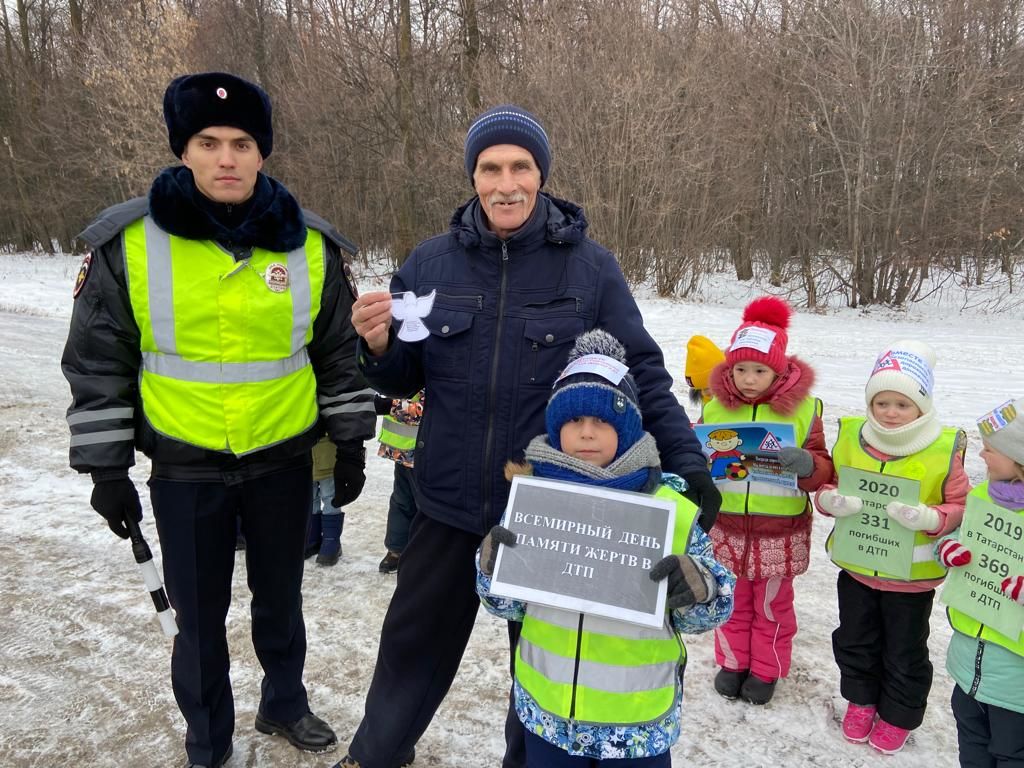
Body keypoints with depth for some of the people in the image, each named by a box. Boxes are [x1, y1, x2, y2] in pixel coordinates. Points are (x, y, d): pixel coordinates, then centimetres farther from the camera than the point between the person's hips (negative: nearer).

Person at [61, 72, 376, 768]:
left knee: (281, 597, 19)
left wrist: (351, 444, 5)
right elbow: (98, 365, -2)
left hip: (285, 460, 2)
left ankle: (285, 704, 45)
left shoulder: (309, 245, -4)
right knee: (199, 615, 13)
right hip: (184, 468, -1)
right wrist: (106, 468, -2)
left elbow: (340, 354, 4)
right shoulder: (129, 243, -9)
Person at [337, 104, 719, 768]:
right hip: (451, 504, 2)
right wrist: (379, 346, -16)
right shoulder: (432, 263, -2)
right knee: (414, 644, 21)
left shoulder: (589, 266, -8)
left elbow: (642, 373, -5)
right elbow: (404, 379, 5)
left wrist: (687, 461, -15)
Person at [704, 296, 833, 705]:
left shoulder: (802, 408, -7)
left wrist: (806, 464, -27)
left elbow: (822, 470, -5)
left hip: (779, 532, -2)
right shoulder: (716, 406, -1)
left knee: (772, 605, 16)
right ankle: (732, 663, 39)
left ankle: (766, 671, 36)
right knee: (732, 601, 18)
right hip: (726, 528, 2)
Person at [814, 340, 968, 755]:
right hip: (857, 565, 3)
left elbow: (960, 507, -8)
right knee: (855, 640, 21)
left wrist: (927, 518, -27)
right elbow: (826, 485, 2)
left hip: (912, 575, -3)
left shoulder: (944, 448, -16)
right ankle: (860, 699, 45)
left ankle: (898, 714, 39)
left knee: (904, 652, 16)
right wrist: (831, 500, -20)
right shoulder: (850, 436, -8)